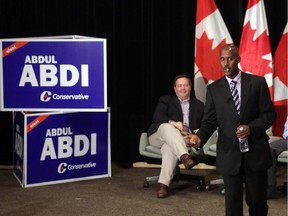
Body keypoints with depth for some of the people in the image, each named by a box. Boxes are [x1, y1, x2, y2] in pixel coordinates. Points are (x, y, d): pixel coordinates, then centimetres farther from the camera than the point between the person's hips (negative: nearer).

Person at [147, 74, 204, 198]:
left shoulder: (199, 105, 23)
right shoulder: (166, 100, 17)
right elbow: (157, 116, -2)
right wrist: (172, 123, -22)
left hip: (182, 138, 0)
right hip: (159, 135, 0)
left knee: (170, 149, -37)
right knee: (167, 127, -37)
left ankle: (164, 184, -44)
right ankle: (185, 157, -55)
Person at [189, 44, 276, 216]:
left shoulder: (257, 82, 0)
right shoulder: (214, 89, 5)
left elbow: (269, 114, -1)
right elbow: (210, 120, 2)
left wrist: (252, 128, -18)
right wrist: (200, 137, -18)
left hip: (256, 152, -1)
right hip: (229, 154, 1)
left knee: (257, 201, 10)